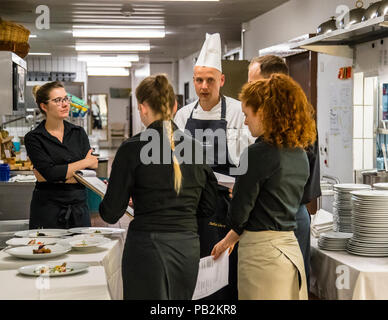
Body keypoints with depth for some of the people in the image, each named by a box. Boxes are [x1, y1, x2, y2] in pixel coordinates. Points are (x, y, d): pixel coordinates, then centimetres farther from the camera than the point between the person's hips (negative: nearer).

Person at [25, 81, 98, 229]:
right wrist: (85, 162, -7)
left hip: (79, 207, 3)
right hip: (48, 211, -3)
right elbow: (50, 172, -15)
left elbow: (90, 173, -2)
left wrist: (53, 177, -11)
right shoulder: (33, 138, -2)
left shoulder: (79, 132, 8)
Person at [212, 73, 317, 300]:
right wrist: (231, 238, 26)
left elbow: (238, 215, -13)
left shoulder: (257, 153, -16)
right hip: (291, 246, 8)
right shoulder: (300, 155, 8)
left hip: (263, 253, -8)